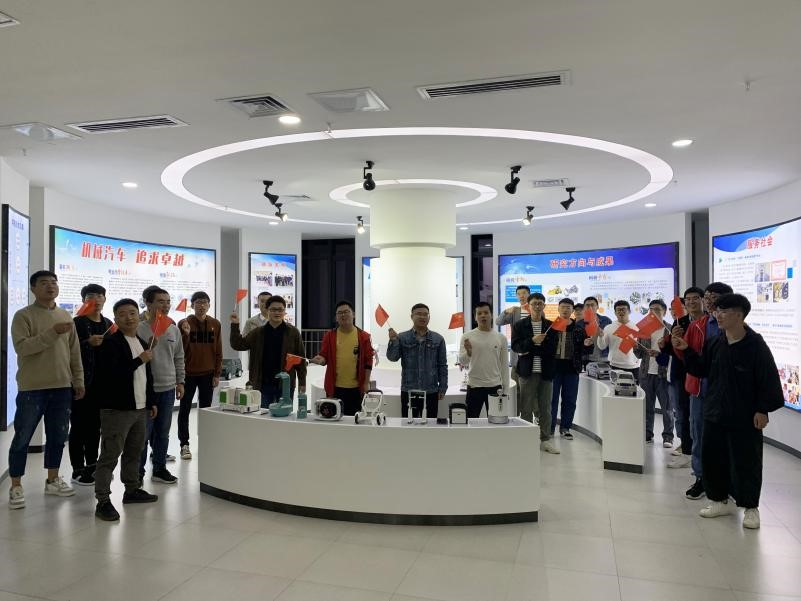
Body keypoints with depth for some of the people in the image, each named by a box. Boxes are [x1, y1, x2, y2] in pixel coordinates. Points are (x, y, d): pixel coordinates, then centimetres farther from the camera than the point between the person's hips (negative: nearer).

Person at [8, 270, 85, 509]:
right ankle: (16, 486, 16)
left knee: (57, 436, 12)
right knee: (22, 438, 4)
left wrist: (78, 380, 10)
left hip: (62, 387, 5)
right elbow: (21, 347, -19)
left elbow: (74, 351, 12)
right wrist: (52, 333, -26)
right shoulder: (23, 316, -5)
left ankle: (53, 480, 26)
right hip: (32, 388, -5)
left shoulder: (65, 316, 10)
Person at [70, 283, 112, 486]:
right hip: (81, 382, -5)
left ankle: (92, 466, 24)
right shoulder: (77, 323, -5)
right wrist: (88, 342, -24)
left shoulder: (109, 324, 13)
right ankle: (78, 469, 9)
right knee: (79, 426, 1)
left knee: (95, 425, 13)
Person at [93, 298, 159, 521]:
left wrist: (151, 401, 21)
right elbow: (110, 374, -22)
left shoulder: (142, 343, 14)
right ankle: (103, 501, 2)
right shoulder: (110, 342, -10)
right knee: (110, 456, -4)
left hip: (140, 409, 8)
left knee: (134, 453, 18)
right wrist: (139, 360, -21)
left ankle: (132, 490, 30)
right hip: (117, 409, -8)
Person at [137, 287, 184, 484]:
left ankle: (160, 468, 25)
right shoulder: (139, 329, -9)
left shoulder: (174, 330, 8)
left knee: (163, 431, 13)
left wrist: (180, 382, 11)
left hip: (168, 388, 5)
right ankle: (138, 471, 16)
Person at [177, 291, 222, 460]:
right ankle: (184, 444, 14)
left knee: (206, 408, 8)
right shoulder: (183, 324, -5)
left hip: (208, 374, 2)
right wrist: (185, 334, -26)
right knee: (185, 409, 5)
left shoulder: (215, 325, 2)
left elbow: (218, 351, 4)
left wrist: (217, 374, 1)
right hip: (188, 374, -2)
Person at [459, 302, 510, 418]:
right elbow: (462, 362, -6)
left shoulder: (501, 338, 3)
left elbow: (504, 366, 6)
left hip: (495, 387, 2)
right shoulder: (467, 336, -2)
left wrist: (506, 391, 3)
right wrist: (468, 352, -28)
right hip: (474, 387, -1)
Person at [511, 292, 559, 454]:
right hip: (527, 372, -1)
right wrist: (532, 341, -19)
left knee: (545, 409, 7)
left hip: (546, 372, 2)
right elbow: (515, 346, -6)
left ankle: (545, 440, 17)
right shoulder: (519, 325, 4)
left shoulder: (551, 326, 8)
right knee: (526, 409, 2)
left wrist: (530, 351, -10)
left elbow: (552, 350, -2)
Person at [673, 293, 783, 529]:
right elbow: (701, 370, 13)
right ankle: (720, 500, 30)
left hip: (744, 418, -6)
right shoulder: (714, 343, 3)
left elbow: (768, 380, -12)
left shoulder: (755, 345, -14)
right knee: (712, 458, 13)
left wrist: (763, 409, -15)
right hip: (714, 414, 6)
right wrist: (686, 351, 1)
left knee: (745, 463, 5)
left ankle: (751, 507, 23)